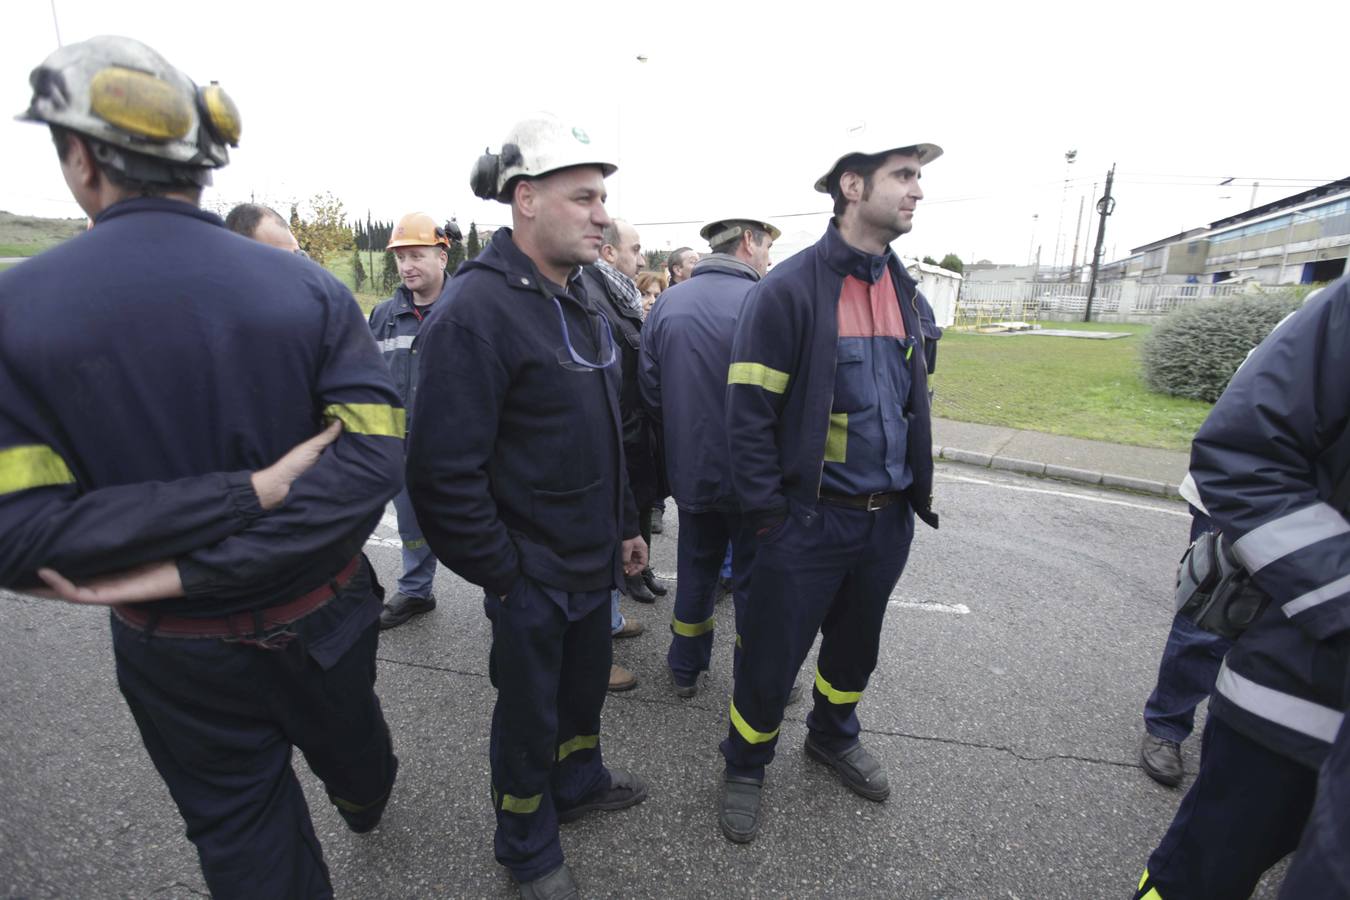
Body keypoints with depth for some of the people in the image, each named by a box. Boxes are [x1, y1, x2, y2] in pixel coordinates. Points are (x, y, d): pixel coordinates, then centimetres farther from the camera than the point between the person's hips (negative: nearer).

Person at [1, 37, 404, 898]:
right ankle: (368, 803, 67)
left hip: (182, 656, -1)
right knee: (348, 733, 33)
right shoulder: (309, 287, -13)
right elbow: (374, 456, -23)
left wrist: (245, 491, -21)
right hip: (323, 618, 2)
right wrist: (201, 566, -21)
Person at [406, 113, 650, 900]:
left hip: (593, 560, 7)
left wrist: (625, 525, 14)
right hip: (532, 575, -7)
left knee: (587, 680, 25)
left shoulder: (583, 300, 6)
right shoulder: (477, 310, -22)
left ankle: (580, 782, 53)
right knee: (529, 711, 15)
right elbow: (444, 471, -24)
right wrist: (501, 573, -17)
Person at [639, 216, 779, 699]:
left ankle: (685, 669, 35)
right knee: (755, 577, 12)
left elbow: (649, 387, 2)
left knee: (696, 567, 21)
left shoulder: (667, 302, 0)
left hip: (689, 468, 5)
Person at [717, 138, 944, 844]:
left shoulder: (907, 294, 9)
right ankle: (745, 766, 36)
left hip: (889, 519, 7)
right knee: (772, 657, 8)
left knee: (857, 644, 24)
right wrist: (768, 516, -15)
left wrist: (916, 491, 13)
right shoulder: (789, 289, -13)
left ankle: (832, 736, 51)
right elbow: (749, 414, -15)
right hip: (811, 520, -6)